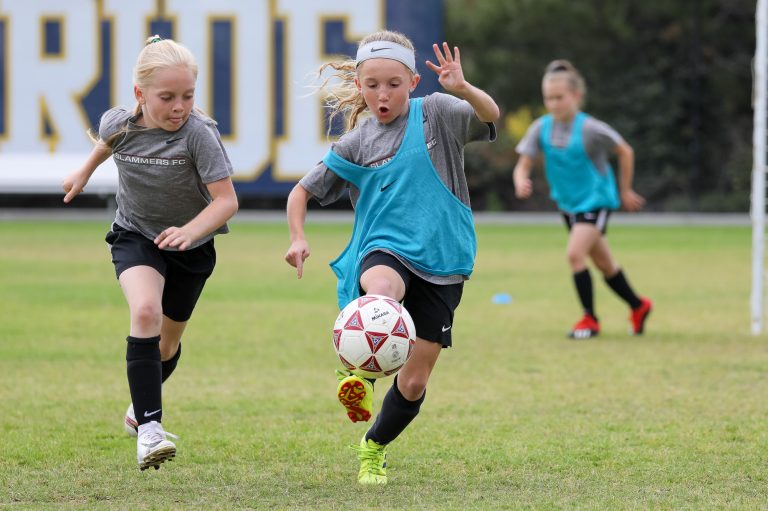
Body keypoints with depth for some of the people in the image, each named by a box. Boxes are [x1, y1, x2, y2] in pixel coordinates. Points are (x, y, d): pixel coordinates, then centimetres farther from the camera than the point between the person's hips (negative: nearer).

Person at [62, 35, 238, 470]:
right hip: (136, 236, 0)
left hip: (192, 247, 0)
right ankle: (149, 427, -32)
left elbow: (227, 200, -30)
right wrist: (86, 171, 23)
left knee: (169, 340, 17)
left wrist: (189, 230, -46)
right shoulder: (118, 123, -18)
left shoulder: (198, 134, -28)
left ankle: (142, 401, 50)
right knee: (146, 311, -28)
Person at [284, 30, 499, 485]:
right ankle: (360, 370, -25)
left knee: (414, 382, 3)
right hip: (384, 249, 0)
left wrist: (462, 88, -39)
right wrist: (298, 238, -3)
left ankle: (374, 448, 27)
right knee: (381, 290, -42)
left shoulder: (435, 113, -1)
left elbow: (489, 115, -20)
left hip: (441, 262, 0)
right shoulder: (356, 143, 4)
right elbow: (303, 192, 14)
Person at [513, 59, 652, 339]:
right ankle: (638, 307, 36)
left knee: (575, 254, -21)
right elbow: (523, 165, -11)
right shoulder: (541, 128, -9)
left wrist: (625, 191, -2)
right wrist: (521, 182, -34)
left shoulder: (589, 129, -21)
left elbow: (625, 152, -8)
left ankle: (590, 318, -7)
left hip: (595, 200, -6)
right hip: (568, 203, 6)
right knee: (603, 263, 17)